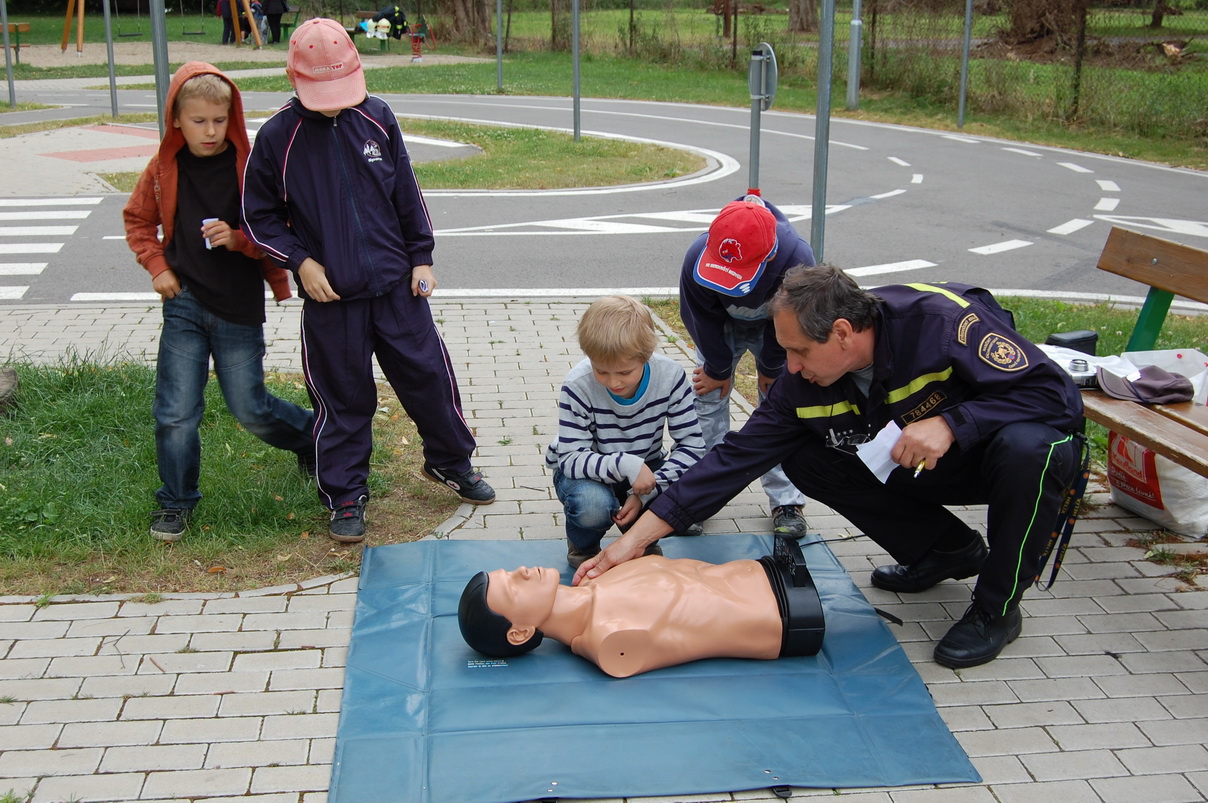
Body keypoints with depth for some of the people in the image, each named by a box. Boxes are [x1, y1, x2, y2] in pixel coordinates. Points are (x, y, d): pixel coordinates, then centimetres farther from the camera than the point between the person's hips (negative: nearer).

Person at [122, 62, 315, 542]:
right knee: (176, 412, 0)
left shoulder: (250, 165, -8)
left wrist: (239, 239, -21)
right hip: (184, 305, 2)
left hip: (239, 308, -2)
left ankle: (312, 437, 35)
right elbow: (137, 220, 18)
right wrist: (157, 265, 4)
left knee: (250, 409, 6)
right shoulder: (164, 170, 1)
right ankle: (176, 501, 18)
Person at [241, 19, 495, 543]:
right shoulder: (278, 137, -7)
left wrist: (421, 257, 8)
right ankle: (345, 497, 22)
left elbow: (406, 193, 9)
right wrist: (301, 262, -10)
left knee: (429, 375, 10)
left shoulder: (376, 118, 0)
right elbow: (259, 217, 2)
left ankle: (451, 462, 33)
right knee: (342, 398, 6)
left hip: (397, 284, 3)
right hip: (330, 296, -2)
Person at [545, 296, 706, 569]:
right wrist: (625, 465, -42)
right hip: (590, 473, -2)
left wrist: (646, 492, -31)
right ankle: (582, 547, 3)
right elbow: (570, 458, -26)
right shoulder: (578, 386, -27)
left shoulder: (670, 376, -21)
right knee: (593, 505, -37)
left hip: (645, 470, 3)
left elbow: (692, 445, -19)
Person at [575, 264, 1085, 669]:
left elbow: (1058, 395, -31)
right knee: (804, 458, -9)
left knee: (1030, 447, -39)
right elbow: (737, 458, -14)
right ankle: (949, 550, 8)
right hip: (916, 469, 5)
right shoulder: (807, 384, -15)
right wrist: (636, 538, -18)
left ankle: (997, 608, -13)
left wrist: (949, 423, -42)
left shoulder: (943, 320, -32)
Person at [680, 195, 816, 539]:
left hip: (776, 330, -1)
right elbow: (703, 321, -18)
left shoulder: (796, 259, -42)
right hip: (722, 327, 1)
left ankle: (786, 500, 6)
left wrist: (770, 369, -9)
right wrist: (718, 370, -8)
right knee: (707, 399, -5)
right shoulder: (697, 258, -38)